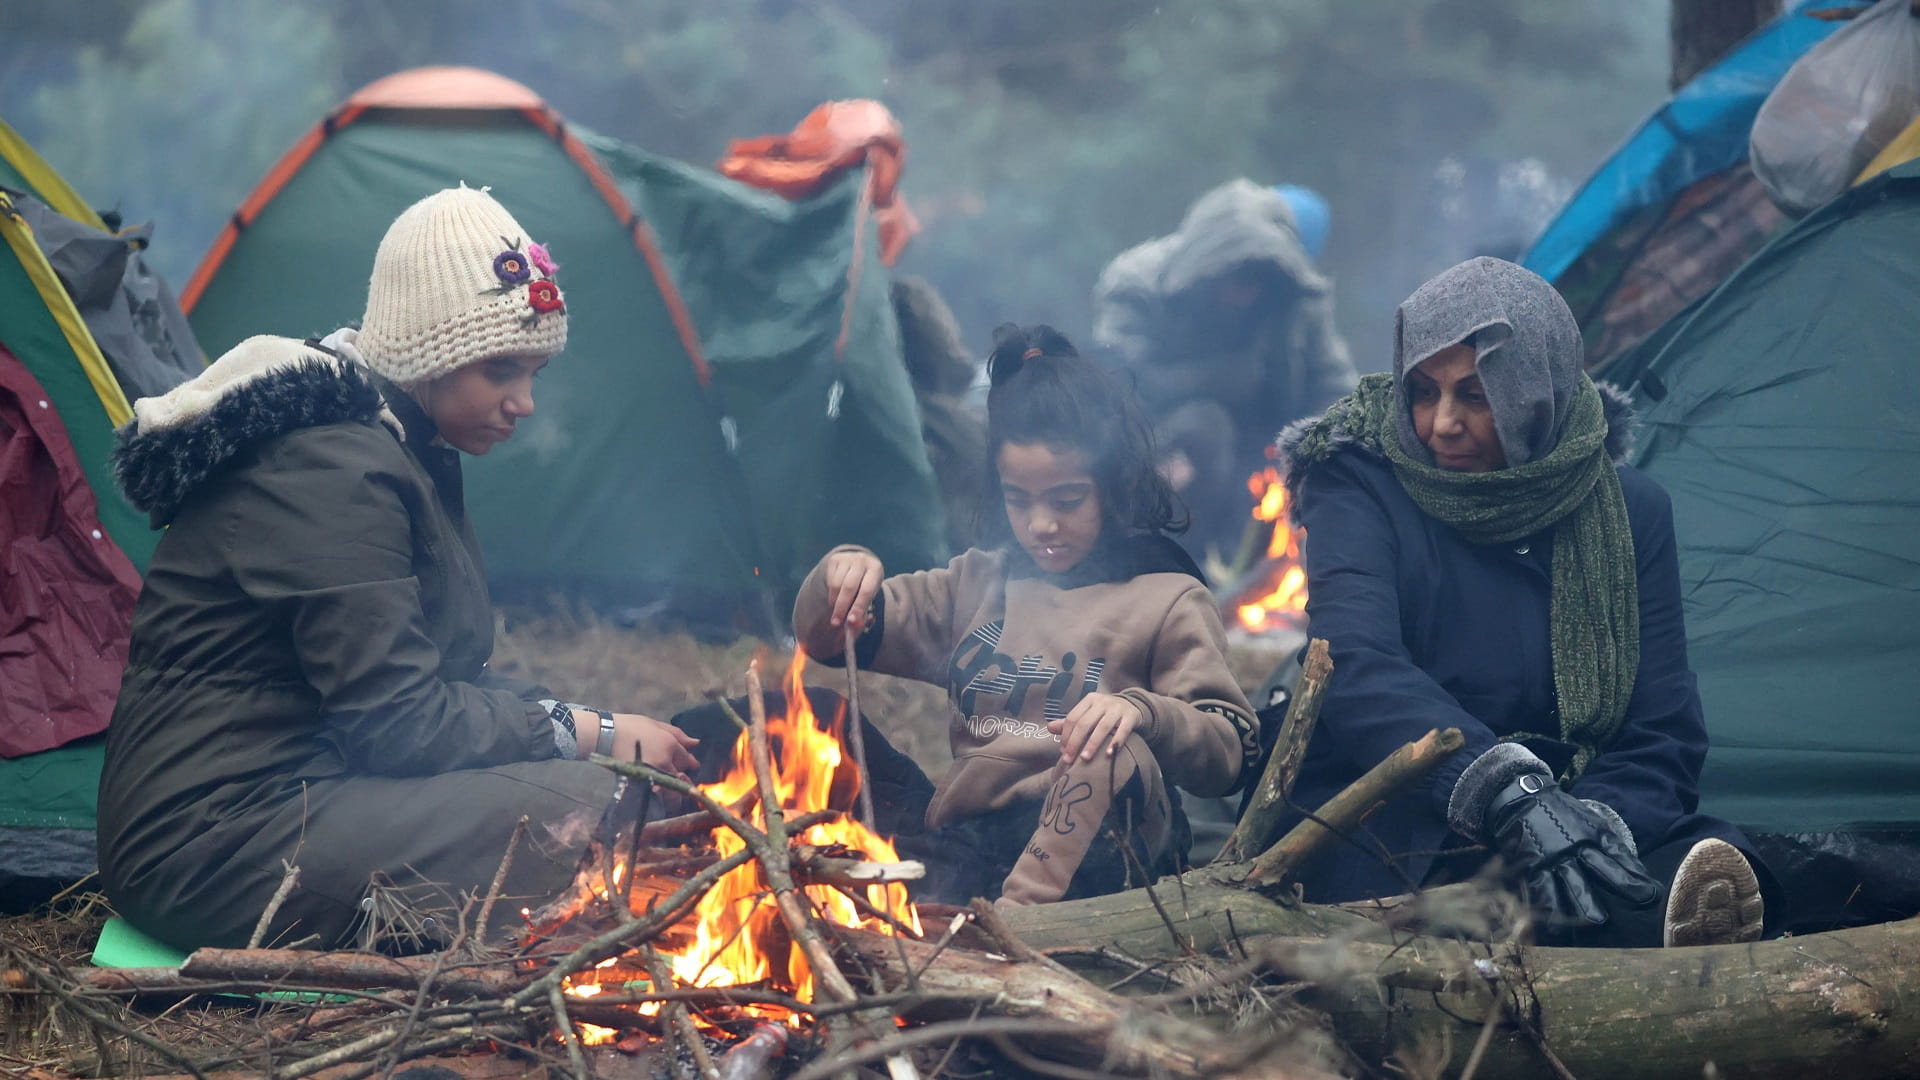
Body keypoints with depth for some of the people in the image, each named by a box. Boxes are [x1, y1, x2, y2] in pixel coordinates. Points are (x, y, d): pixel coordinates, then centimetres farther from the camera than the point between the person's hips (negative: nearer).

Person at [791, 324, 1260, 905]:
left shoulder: (1166, 601, 7)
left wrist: (1142, 713, -25)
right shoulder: (978, 583, 22)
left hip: (1087, 851, -4)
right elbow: (827, 640, 23)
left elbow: (1231, 754, -3)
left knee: (1119, 762, -36)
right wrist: (841, 579, -2)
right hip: (963, 846, 5)